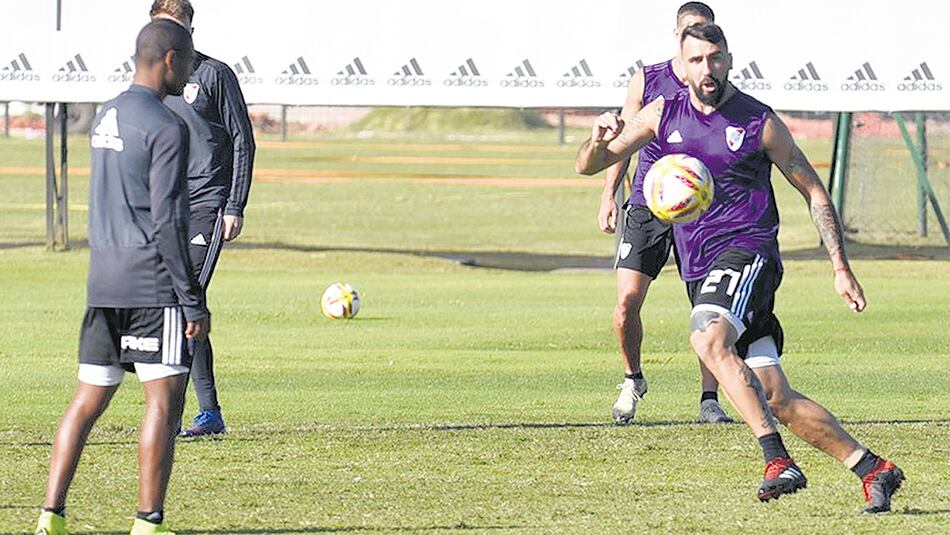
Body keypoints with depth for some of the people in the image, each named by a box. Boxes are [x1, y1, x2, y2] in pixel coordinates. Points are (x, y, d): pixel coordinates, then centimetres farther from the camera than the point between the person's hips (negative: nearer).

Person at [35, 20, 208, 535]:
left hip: (102, 282, 8)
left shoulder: (104, 119, 15)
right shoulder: (166, 127, -12)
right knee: (164, 400, -3)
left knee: (88, 399, 9)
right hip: (152, 284, -8)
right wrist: (193, 300, -13)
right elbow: (167, 221, -16)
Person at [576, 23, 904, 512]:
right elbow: (588, 165, 12)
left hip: (747, 251, -5)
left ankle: (778, 462, -39)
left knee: (709, 340, -34)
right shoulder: (664, 114, 10)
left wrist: (840, 268, 1)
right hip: (698, 271, 5)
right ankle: (874, 470, 9)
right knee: (776, 399, 0)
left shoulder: (759, 122, 0)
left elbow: (813, 191, 7)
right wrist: (599, 140, -12)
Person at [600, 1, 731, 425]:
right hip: (647, 204, 0)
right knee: (627, 300, -10)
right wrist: (609, 195, 4)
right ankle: (632, 380, 14)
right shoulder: (647, 81, 5)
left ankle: (709, 399, 2)